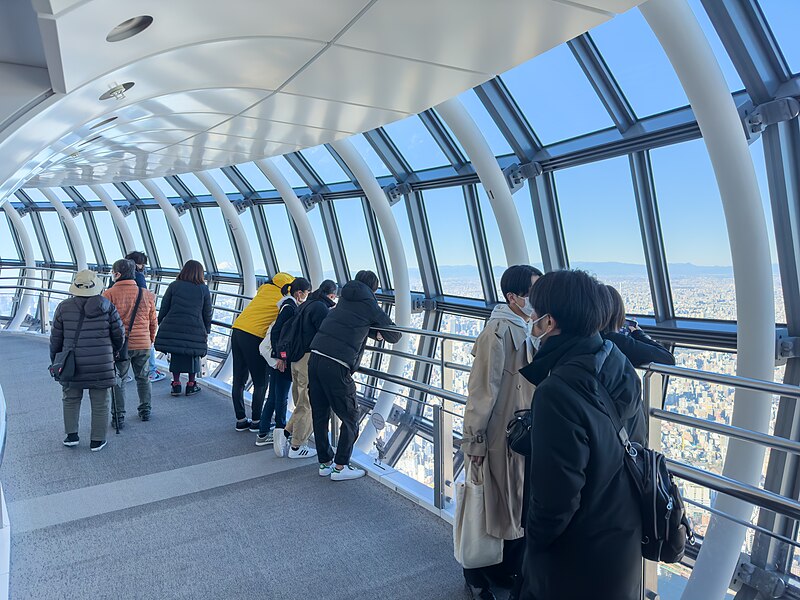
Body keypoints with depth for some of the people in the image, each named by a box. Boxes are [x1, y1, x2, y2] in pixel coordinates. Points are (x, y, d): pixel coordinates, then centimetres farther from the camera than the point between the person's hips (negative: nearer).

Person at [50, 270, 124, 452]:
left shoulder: (64, 307, -3)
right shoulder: (106, 306, -5)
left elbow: (56, 338, 3)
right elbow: (119, 334, 0)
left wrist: (55, 361, 16)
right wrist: (113, 352, 19)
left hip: (73, 363, 1)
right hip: (101, 364, -1)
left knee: (71, 399, 20)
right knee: (100, 403, 7)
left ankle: (72, 435, 19)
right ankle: (97, 441, 13)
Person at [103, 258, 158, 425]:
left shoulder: (109, 294, -10)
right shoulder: (146, 295, 2)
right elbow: (153, 322, 10)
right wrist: (150, 340, 23)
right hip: (143, 345, 3)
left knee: (118, 380, 8)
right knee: (143, 377, 19)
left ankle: (118, 416, 12)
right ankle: (145, 411, 28)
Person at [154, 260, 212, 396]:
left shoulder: (174, 286, 5)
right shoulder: (204, 289, 5)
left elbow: (163, 308, 7)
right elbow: (207, 313, 9)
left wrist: (160, 324, 18)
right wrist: (207, 331, 19)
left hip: (172, 327, 1)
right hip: (195, 329, -1)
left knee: (175, 355, 14)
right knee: (193, 356, 14)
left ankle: (176, 384, 16)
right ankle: (191, 385, 19)